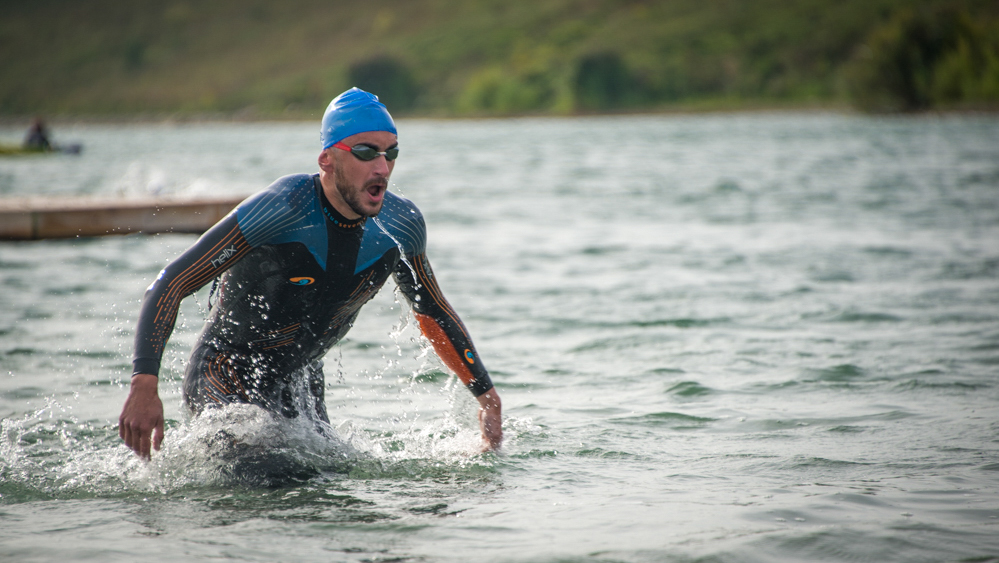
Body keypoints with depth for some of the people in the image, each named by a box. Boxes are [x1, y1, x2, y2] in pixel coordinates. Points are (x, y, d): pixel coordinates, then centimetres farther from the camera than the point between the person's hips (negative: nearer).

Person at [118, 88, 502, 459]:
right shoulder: (283, 210, -26)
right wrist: (144, 386, -40)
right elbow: (170, 286, -27)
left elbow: (434, 314, 12)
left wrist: (487, 397, 8)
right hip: (224, 382, -7)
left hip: (301, 388, 7)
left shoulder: (401, 226, -8)